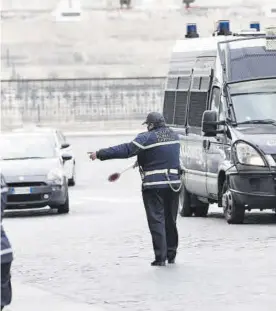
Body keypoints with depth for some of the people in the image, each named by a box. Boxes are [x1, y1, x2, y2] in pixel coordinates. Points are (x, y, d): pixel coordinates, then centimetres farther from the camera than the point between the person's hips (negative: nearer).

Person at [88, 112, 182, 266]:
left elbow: (126, 150, -17)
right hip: (174, 184, 6)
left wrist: (99, 154, -15)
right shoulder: (174, 136, 11)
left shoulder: (148, 138, -11)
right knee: (171, 220, 16)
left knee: (156, 221, -4)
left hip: (154, 184, -6)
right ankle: (171, 255, 21)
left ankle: (160, 257, -8)